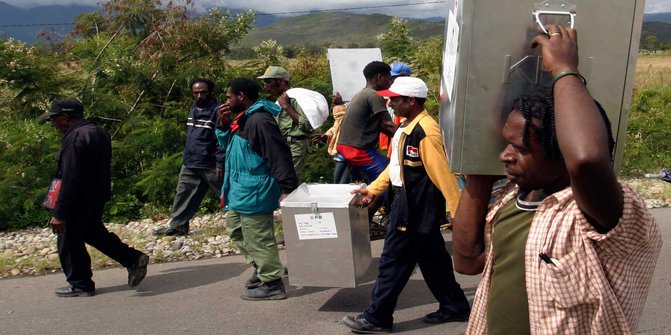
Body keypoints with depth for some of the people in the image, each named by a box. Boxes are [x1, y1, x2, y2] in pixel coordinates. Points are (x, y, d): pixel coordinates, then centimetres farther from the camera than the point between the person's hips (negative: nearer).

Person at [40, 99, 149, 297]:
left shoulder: (75, 138, -23)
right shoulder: (98, 132, 8)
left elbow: (70, 180, -26)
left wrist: (59, 214, -23)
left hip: (79, 201, -10)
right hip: (99, 197, 10)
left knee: (69, 242, 6)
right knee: (93, 232, 24)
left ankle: (80, 285, 18)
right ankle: (133, 259, 17)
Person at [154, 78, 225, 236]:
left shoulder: (217, 110, -15)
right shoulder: (194, 109, 11)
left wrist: (220, 164, -21)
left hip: (210, 164, -7)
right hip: (190, 163, 8)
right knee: (184, 194, 12)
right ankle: (176, 225, 22)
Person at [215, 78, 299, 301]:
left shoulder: (259, 121, -20)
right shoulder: (243, 119, 13)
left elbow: (279, 156, -25)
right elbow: (227, 144, 24)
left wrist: (287, 188, -27)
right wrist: (224, 125, 6)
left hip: (254, 193, -11)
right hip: (242, 191, 11)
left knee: (258, 239, -4)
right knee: (235, 229, 23)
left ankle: (272, 284, 6)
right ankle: (261, 268, 32)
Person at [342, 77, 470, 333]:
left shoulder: (426, 131, -22)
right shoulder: (407, 126, 8)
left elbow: (443, 175, -23)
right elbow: (396, 163, 18)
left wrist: (460, 212, -21)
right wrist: (373, 189, 18)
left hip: (416, 209, -10)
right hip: (410, 204, 10)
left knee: (393, 262, 0)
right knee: (432, 259, 18)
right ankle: (454, 306, 31)